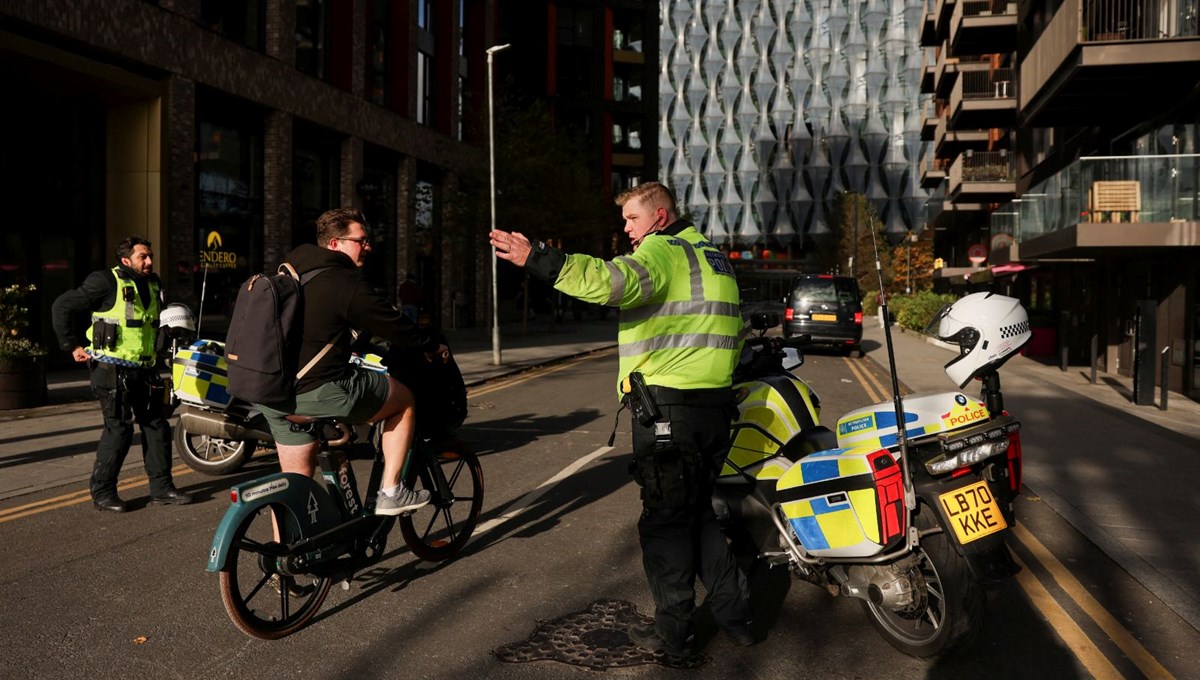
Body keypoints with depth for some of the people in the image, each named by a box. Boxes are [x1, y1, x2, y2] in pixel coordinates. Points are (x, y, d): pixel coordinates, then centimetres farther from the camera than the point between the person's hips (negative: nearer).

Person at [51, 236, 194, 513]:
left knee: (157, 426, 7)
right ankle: (102, 493, 8)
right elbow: (62, 306, -9)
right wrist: (73, 346, -10)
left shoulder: (153, 284, 12)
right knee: (119, 429, -6)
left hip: (144, 370, 8)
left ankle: (162, 489, 14)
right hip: (113, 371, -7)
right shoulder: (107, 282, -11)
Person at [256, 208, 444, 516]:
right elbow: (395, 326, -5)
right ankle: (390, 493, 11)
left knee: (296, 480, 19)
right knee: (404, 399, 10)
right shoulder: (346, 282, -11)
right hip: (320, 391, -8)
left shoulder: (290, 272, 15)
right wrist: (433, 346, 12)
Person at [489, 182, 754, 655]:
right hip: (716, 404, 9)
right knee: (702, 512, 19)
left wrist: (536, 259, -35)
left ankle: (673, 630, 10)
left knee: (664, 519, 1)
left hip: (668, 405, -9)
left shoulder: (663, 251, -9)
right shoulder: (712, 255, 20)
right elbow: (734, 328, 25)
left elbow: (612, 280, -30)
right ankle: (735, 615, 26)